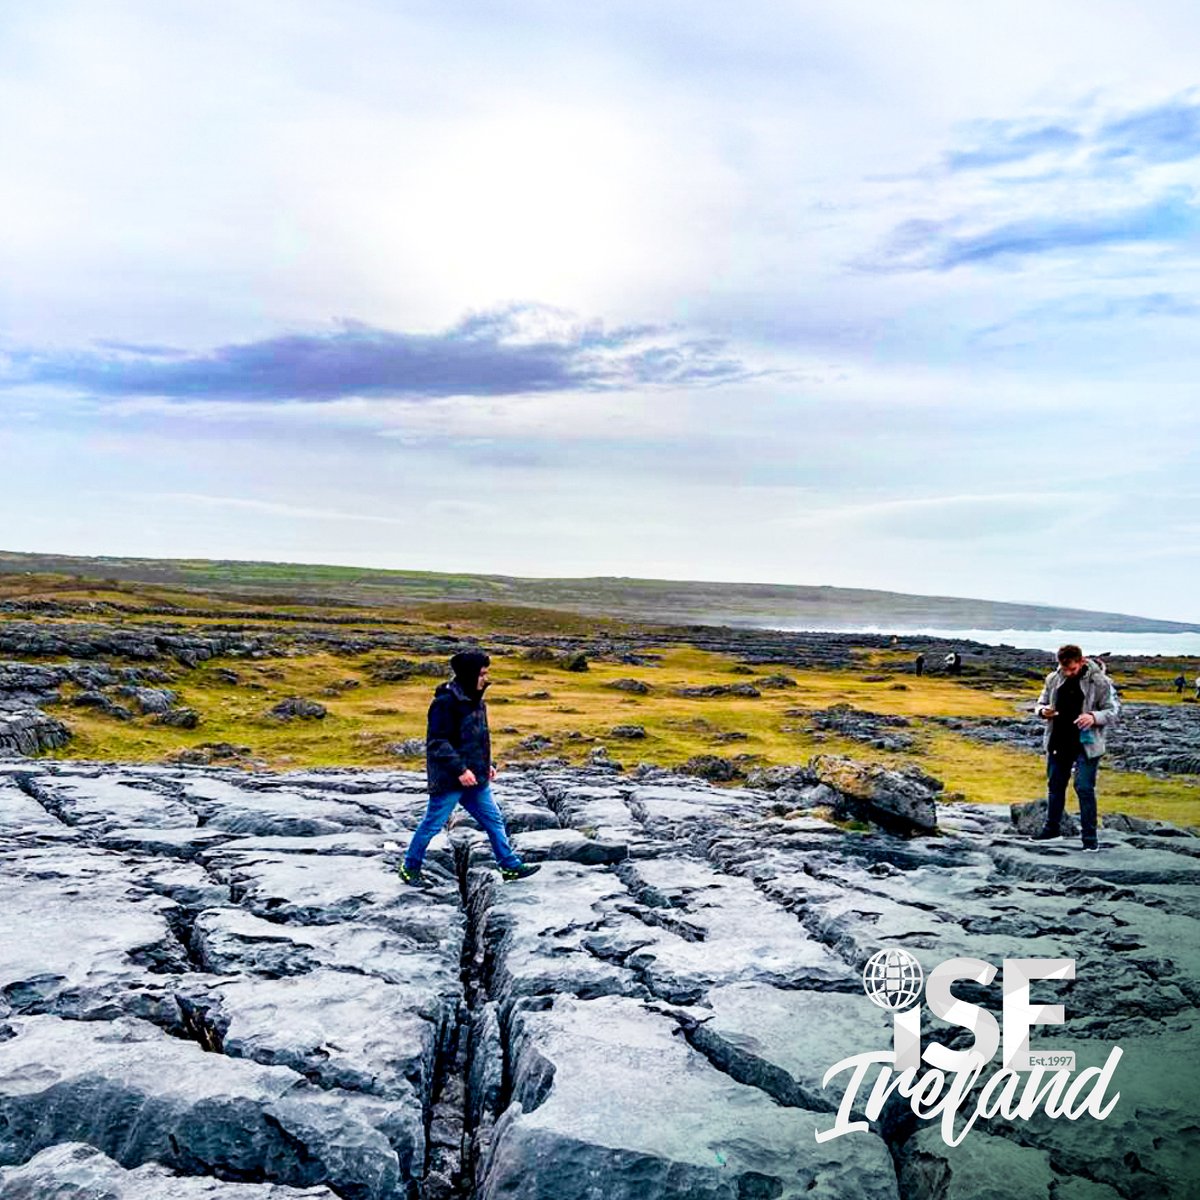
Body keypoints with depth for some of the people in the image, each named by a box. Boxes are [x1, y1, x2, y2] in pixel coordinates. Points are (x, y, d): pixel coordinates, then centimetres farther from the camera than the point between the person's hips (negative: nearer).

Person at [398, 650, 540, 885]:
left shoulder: (475, 700, 10)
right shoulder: (446, 702, -19)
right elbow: (437, 743, -21)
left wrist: (487, 764, 11)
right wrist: (460, 770, -22)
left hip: (475, 778, 9)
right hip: (448, 780, -8)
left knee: (494, 820, 11)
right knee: (432, 825, 5)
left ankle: (510, 866, 19)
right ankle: (409, 868, 22)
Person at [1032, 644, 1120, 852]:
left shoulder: (1099, 681, -9)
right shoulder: (1053, 679, 3)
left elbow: (1113, 710, -6)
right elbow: (1042, 703, 15)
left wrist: (1094, 717, -26)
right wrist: (1044, 711, -10)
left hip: (1086, 744, -5)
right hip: (1058, 742, 5)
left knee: (1085, 789, -5)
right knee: (1055, 786, 15)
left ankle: (1089, 837, 4)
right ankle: (1051, 829, 29)